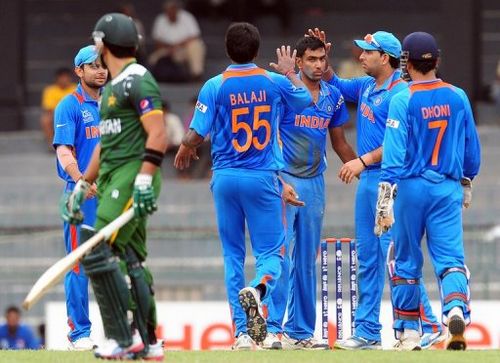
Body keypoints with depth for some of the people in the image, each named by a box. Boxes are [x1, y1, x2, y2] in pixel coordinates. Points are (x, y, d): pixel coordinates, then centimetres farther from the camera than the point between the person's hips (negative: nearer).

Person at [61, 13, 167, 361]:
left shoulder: (137, 81, -10)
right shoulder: (113, 87, 21)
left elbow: (158, 134, -19)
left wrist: (144, 179, -27)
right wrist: (81, 187, 26)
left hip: (132, 176, -10)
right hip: (114, 179, 10)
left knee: (99, 253, -16)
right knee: (131, 260, 9)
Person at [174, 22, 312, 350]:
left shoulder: (215, 86, -6)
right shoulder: (275, 82, 0)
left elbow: (197, 134, -7)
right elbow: (307, 99, 19)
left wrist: (184, 153, 14)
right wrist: (290, 72, 36)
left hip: (226, 178, 0)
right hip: (263, 178, 0)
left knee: (233, 255, 9)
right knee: (271, 251, 3)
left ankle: (242, 332, 7)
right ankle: (257, 289, -32)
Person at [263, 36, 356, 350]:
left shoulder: (334, 97, 9)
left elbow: (340, 142, 20)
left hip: (314, 183, 6)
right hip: (284, 180, -6)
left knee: (307, 260, 9)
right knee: (281, 254, -11)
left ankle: (300, 331, 14)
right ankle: (274, 329, -12)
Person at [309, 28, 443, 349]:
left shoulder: (401, 93, -13)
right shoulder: (366, 87, 14)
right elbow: (335, 84, 31)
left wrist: (363, 160, -22)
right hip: (367, 179, 9)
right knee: (367, 259, 10)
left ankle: (427, 326, -8)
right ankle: (368, 333, 13)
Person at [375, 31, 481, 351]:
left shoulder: (403, 100, -8)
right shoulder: (458, 97, 4)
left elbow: (394, 151, -14)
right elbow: (472, 147, 12)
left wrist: (385, 199, -16)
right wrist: (467, 183, 27)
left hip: (411, 186, -2)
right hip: (448, 188, 2)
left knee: (407, 261, 10)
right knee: (450, 256, -2)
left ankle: (409, 332, 16)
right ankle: (456, 308, -30)